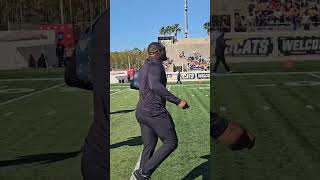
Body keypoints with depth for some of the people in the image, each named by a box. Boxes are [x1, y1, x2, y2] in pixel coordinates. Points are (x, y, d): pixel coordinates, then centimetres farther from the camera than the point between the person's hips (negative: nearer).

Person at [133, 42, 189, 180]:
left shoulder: (143, 68, 19)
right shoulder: (155, 65, -12)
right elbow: (155, 86, -31)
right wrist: (177, 101, -30)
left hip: (141, 112, 10)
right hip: (155, 112, -10)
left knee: (149, 146, 13)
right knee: (171, 143, 1)